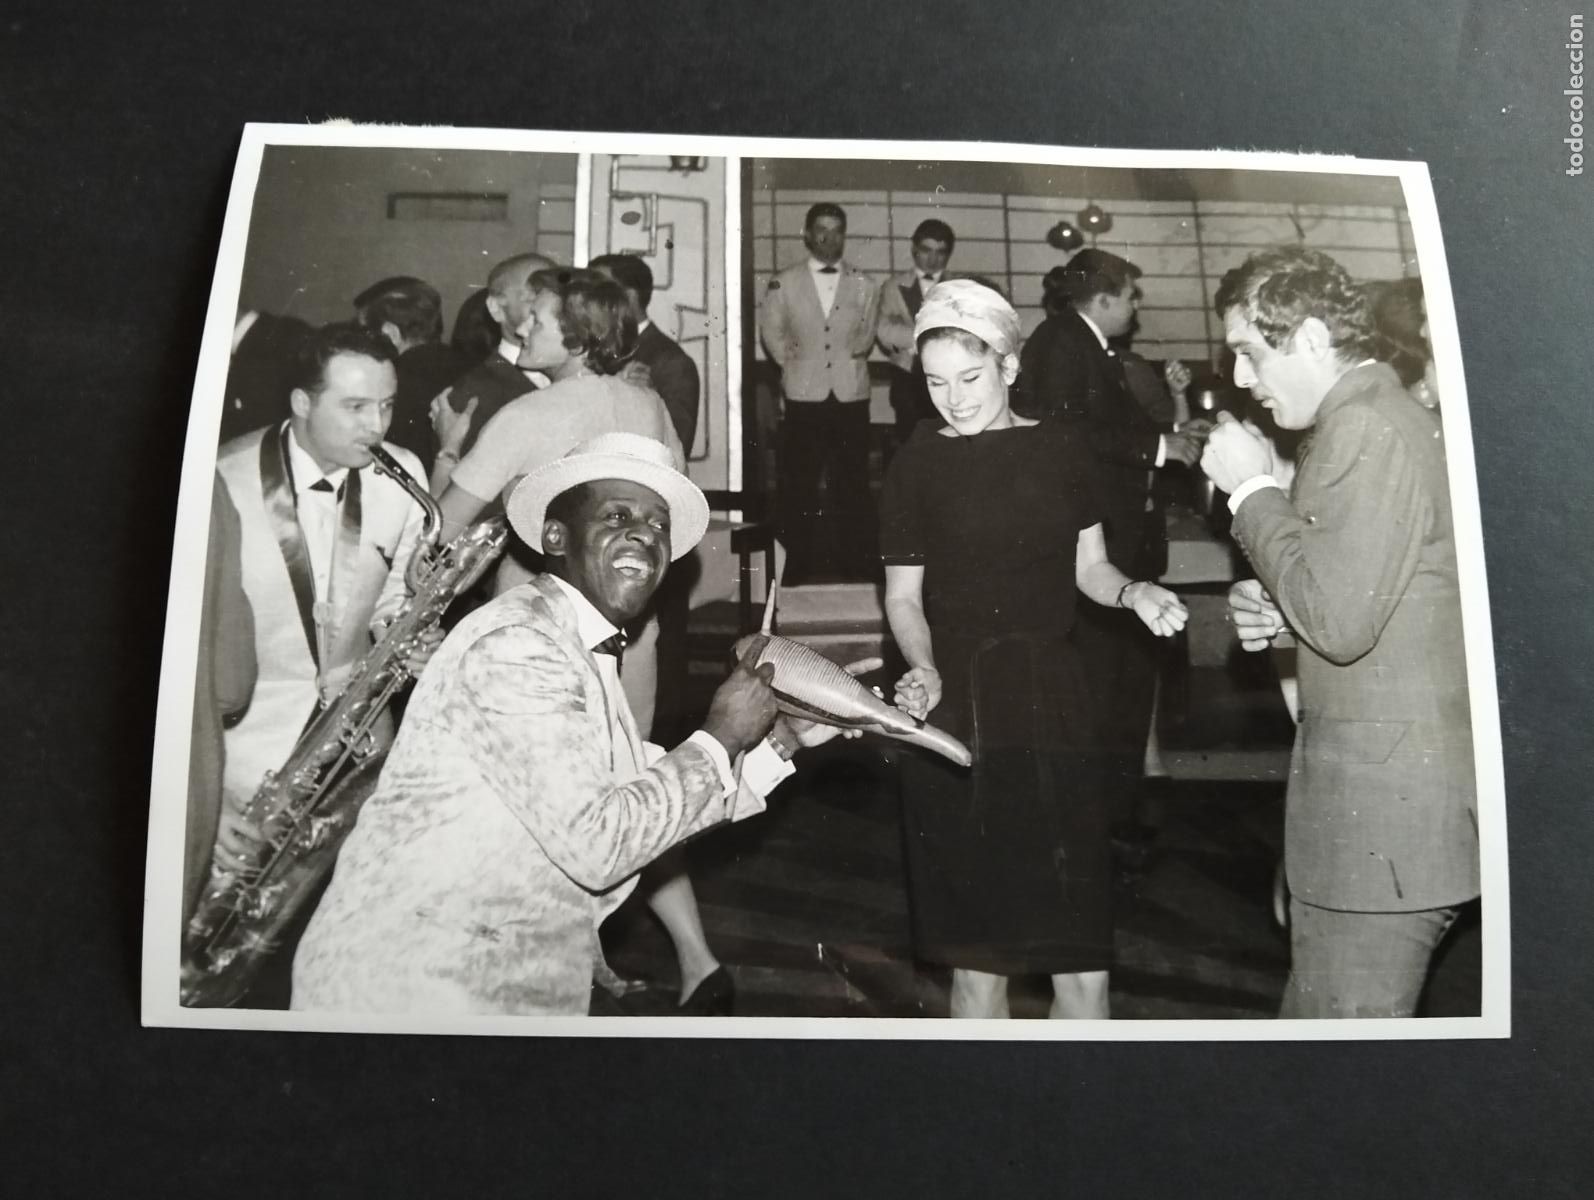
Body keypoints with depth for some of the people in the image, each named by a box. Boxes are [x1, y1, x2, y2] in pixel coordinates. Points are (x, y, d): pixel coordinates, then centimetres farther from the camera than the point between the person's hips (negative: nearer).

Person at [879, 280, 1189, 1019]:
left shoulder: (1061, 449, 6)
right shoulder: (917, 464, 0)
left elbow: (1088, 569, 15)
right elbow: (903, 597, 4)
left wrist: (1131, 591, -6)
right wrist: (925, 670, -14)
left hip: (1052, 708, 2)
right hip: (959, 716, -2)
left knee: (1082, 963, 1)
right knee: (979, 958, 3)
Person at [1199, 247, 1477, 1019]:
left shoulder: (1363, 427, -17)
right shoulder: (1386, 416, 17)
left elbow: (1339, 620, -24)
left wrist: (1253, 488, -15)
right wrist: (1275, 610, 8)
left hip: (1384, 802, -11)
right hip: (1396, 788, 11)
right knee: (1317, 1011, 18)